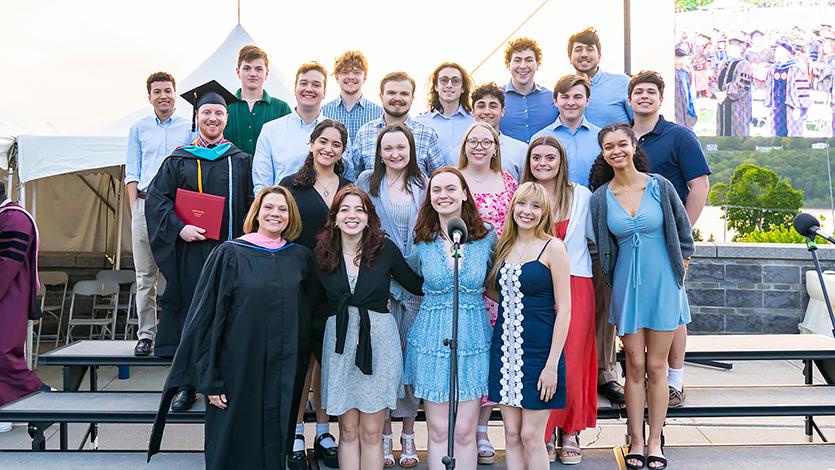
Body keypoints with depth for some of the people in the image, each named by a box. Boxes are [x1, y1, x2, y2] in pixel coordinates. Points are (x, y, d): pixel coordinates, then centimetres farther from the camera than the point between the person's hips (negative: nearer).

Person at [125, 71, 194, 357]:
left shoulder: (189, 128, 10)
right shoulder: (139, 129, 15)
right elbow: (132, 173, 14)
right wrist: (135, 208, 3)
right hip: (145, 204, 2)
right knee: (145, 276, 2)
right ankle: (146, 334, 8)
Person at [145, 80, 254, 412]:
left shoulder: (241, 161, 10)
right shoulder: (179, 160, 8)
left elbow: (252, 205, 9)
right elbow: (156, 198, 2)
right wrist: (179, 227, -12)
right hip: (190, 250, 0)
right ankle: (188, 384, 13)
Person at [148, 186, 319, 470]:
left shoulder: (301, 258, 5)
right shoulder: (230, 255, -4)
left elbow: (311, 313, 14)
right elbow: (206, 318, -5)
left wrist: (299, 367, 8)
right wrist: (209, 379, -9)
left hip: (284, 376, 3)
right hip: (238, 372, -2)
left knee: (273, 447, 11)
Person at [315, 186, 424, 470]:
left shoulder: (385, 249, -3)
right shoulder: (322, 254, 2)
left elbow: (416, 285, 7)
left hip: (379, 341, -1)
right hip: (339, 342, 2)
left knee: (371, 432, 5)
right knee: (348, 431, 9)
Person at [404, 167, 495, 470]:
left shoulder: (487, 239, 0)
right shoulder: (422, 243, -1)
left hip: (473, 340, 0)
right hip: (432, 339, 0)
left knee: (464, 432, 5)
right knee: (438, 431, 6)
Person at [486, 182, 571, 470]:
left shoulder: (552, 248, -7)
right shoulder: (504, 247, 9)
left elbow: (564, 308, -10)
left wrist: (552, 364, -14)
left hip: (539, 349, -5)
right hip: (505, 348, 5)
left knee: (530, 435, 1)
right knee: (511, 434, 10)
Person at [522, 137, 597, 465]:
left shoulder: (581, 195, 5)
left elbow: (596, 236, 14)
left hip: (574, 288, 0)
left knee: (572, 364, -1)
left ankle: (570, 433, 17)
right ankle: (543, 435, 15)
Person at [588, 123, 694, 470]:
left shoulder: (659, 185, -4)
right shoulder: (600, 197, 0)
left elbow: (683, 232, 8)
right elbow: (603, 248, 8)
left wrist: (679, 264, 7)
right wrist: (611, 284, 7)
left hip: (662, 284, -1)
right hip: (626, 286, 1)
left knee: (656, 367, 5)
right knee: (635, 366, 5)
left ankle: (654, 442, 17)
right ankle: (636, 441, 16)